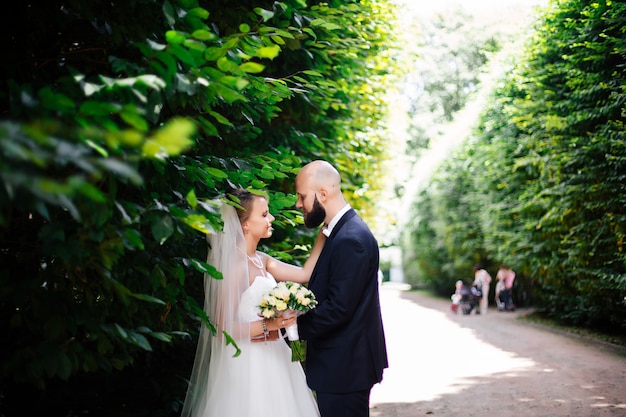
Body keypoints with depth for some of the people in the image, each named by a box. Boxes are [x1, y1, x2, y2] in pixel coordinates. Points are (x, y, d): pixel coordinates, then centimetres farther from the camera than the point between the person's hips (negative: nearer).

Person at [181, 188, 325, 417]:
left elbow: (304, 273, 7)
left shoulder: (261, 260, 9)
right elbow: (223, 327, -18)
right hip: (248, 363, -8)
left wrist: (323, 233, 6)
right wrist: (268, 325, -24)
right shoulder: (235, 266, -16)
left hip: (272, 359, 8)